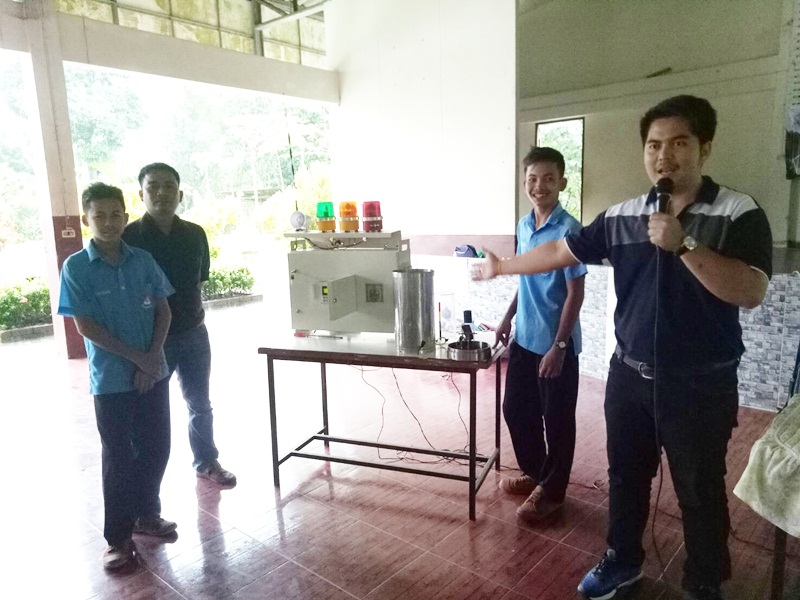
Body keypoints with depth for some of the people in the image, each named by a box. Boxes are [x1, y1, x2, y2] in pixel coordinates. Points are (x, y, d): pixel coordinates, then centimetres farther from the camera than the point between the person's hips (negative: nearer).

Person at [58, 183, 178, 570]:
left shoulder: (143, 260, 2)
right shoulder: (76, 268, -7)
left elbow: (163, 310, 3)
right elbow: (86, 326, -10)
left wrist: (153, 358, -10)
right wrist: (137, 357, -13)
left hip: (153, 373, 3)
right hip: (111, 380, -3)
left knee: (156, 448, 12)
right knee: (119, 458, 7)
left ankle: (147, 514, 35)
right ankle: (118, 537, 24)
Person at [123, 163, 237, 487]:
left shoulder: (195, 234, 0)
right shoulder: (129, 237, -10)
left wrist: (195, 314, 6)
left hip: (193, 333, 4)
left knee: (199, 403, 16)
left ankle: (207, 461, 33)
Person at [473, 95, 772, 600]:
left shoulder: (738, 213, -10)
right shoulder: (622, 216, 1)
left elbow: (751, 292, -21)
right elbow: (560, 252, 9)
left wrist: (683, 244, -28)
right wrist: (502, 266, 14)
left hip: (701, 385, -4)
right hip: (630, 375, 4)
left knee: (700, 492, 12)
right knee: (626, 476, 19)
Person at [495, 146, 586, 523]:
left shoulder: (568, 230, -16)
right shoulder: (523, 227, 6)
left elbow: (575, 293, -17)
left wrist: (559, 345, -20)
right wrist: (508, 318, 15)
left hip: (555, 342, -7)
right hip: (524, 338, 8)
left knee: (556, 419, 7)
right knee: (515, 408, 16)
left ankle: (551, 491, 25)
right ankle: (534, 472, 37)